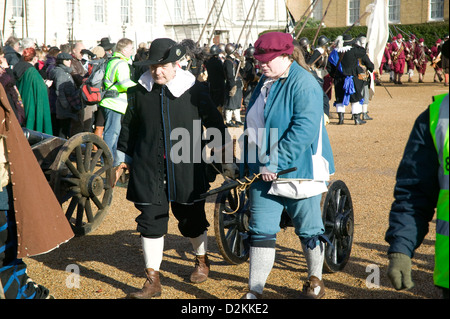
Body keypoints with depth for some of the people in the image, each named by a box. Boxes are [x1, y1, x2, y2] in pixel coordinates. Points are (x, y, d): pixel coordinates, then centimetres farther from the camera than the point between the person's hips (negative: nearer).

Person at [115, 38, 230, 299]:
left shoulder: (195, 91, -5)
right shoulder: (141, 92, 2)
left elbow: (215, 123, 6)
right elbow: (129, 127, 14)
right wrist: (124, 158, 16)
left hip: (186, 170, -1)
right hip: (148, 170, 2)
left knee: (191, 219, 12)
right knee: (151, 221, 0)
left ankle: (203, 260, 41)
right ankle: (153, 281, 10)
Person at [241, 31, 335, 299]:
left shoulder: (304, 84, -15)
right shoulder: (266, 82, 11)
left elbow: (304, 130, -26)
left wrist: (275, 163, -26)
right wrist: (255, 164, 19)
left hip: (298, 169, -7)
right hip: (264, 173, 7)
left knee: (308, 228, 10)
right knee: (261, 231, 3)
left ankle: (315, 280, 30)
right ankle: (255, 290, 6)